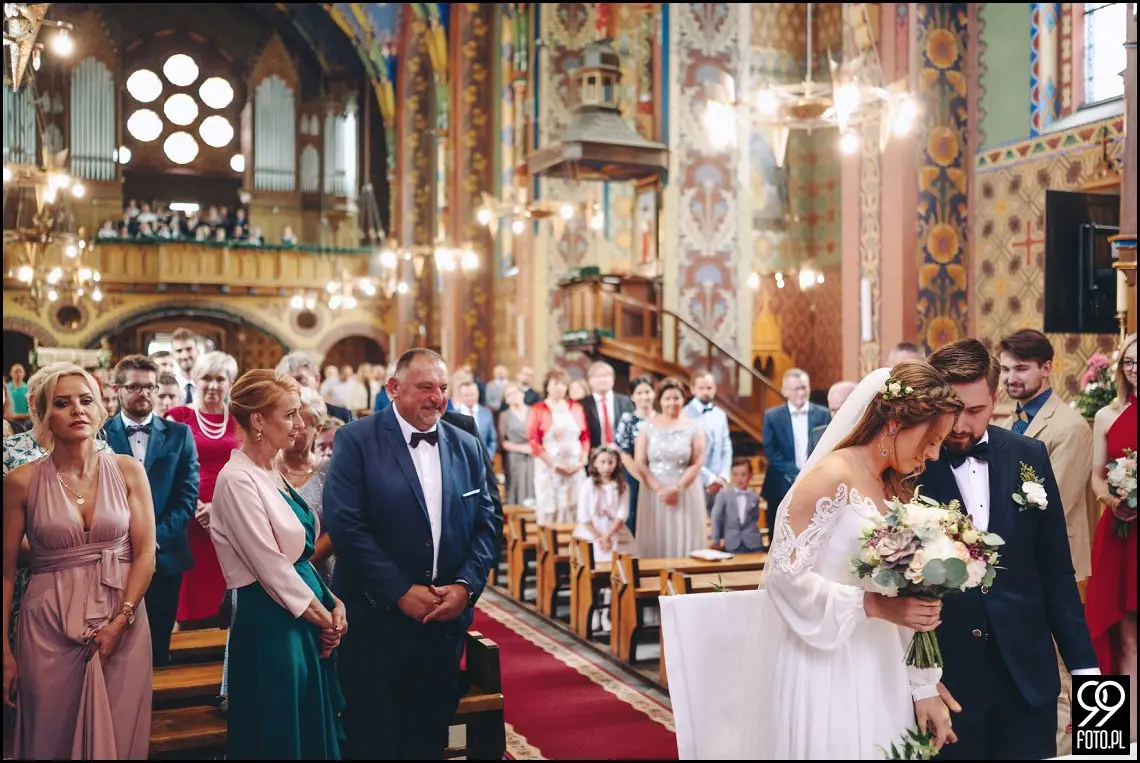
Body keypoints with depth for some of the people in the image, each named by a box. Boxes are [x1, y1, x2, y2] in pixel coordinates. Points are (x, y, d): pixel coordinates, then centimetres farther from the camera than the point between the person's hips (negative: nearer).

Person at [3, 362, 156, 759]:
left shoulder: (128, 470, 0)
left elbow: (145, 553, -1)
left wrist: (121, 621, -11)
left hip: (122, 620, 1)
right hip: (49, 626, -1)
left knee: (119, 737, 7)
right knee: (52, 739, 9)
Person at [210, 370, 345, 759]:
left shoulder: (272, 472, 10)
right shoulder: (238, 479, -17)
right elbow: (272, 568, -18)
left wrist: (334, 603, 1)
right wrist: (324, 618, -8)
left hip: (305, 621, 9)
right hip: (271, 625, -9)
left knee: (313, 731, 17)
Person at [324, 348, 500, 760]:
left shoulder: (467, 446, 8)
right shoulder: (357, 439, -7)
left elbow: (488, 523, 7)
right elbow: (345, 524, -15)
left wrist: (467, 585, -8)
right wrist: (400, 592, -16)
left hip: (447, 616, 4)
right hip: (378, 618, -4)